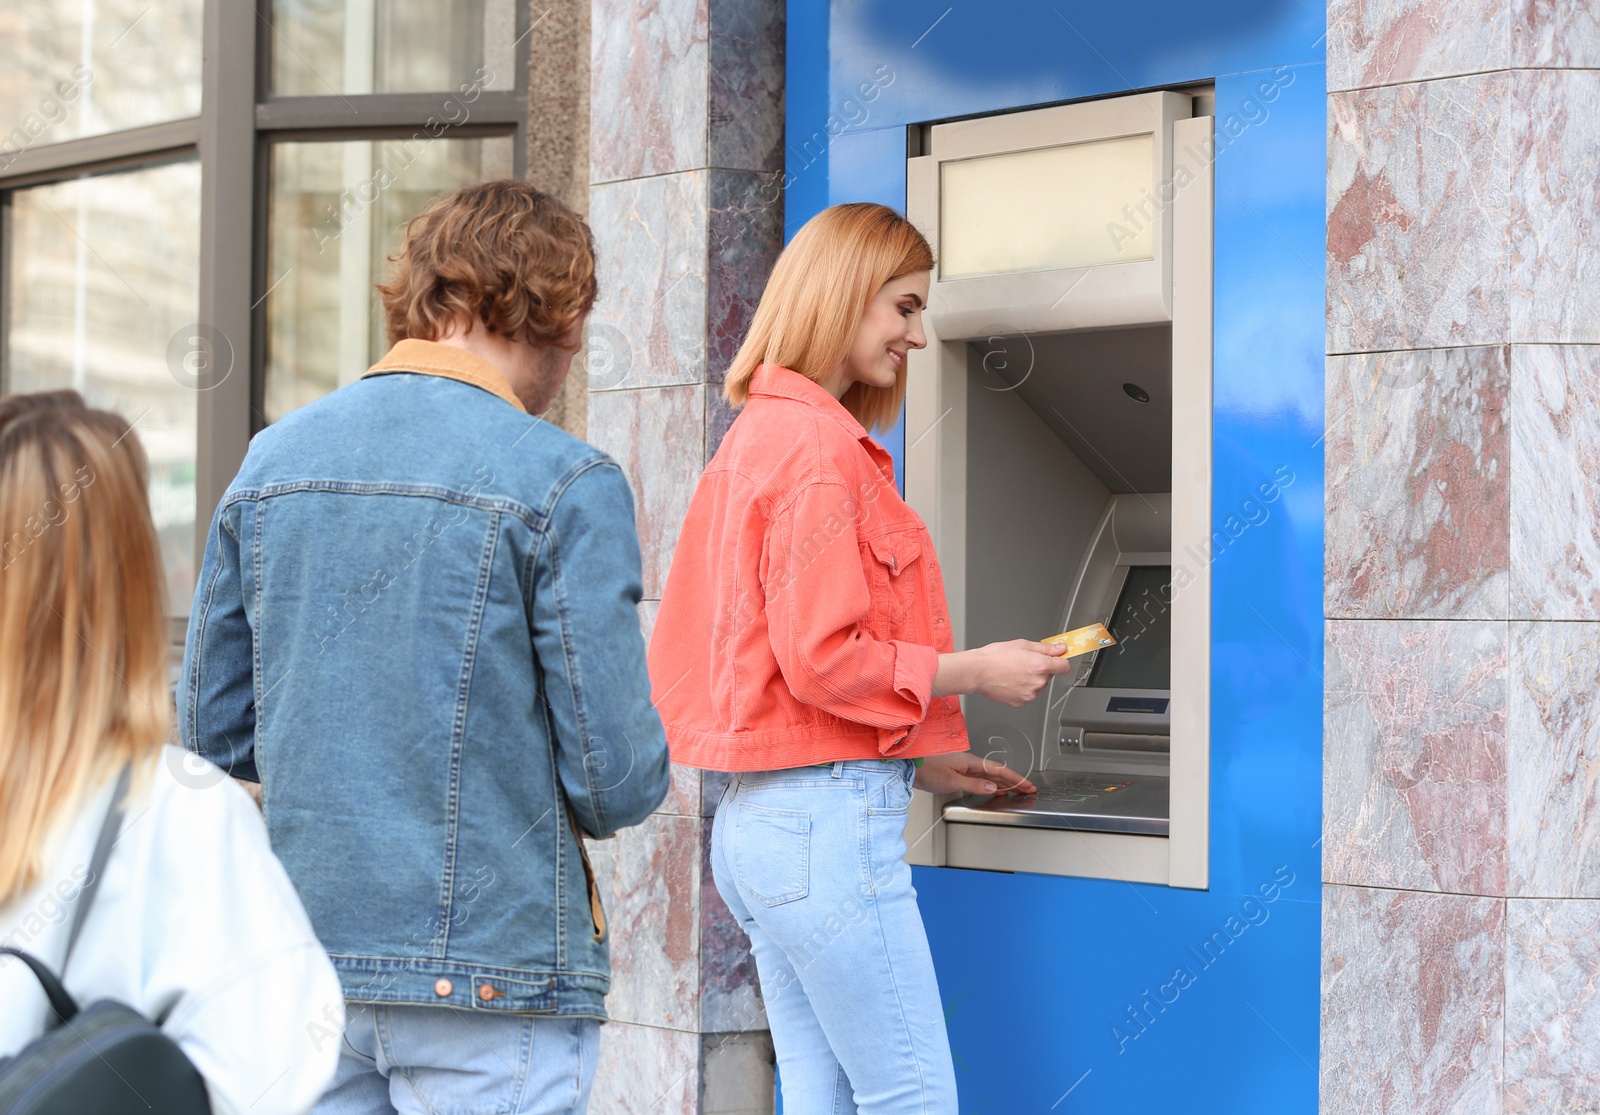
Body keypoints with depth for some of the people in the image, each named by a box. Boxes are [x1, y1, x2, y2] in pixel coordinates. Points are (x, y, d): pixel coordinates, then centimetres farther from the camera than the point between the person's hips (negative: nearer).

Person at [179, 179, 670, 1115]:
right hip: (491, 968, -5)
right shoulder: (566, 483, -11)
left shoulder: (272, 460, 6)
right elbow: (619, 781, -12)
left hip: (307, 959, 5)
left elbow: (215, 731, 10)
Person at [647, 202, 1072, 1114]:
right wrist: (975, 671, -7)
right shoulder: (819, 443, -12)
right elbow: (823, 657, -18)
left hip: (757, 821, 10)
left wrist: (918, 763, 19)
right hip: (831, 822, -10)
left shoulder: (756, 438, 17)